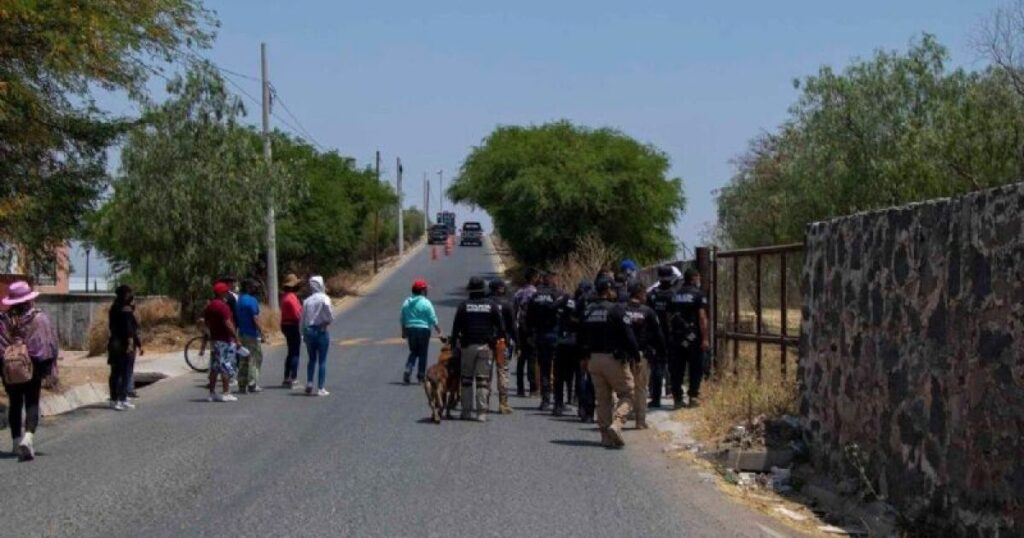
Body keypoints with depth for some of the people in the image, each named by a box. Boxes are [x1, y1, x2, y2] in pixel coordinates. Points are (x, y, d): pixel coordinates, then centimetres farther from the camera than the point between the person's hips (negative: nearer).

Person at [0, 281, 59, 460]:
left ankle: (17, 441, 22)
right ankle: (28, 436, -20)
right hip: (33, 366, -2)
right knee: (32, 404, 1)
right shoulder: (39, 318, -7)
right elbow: (50, 345, -7)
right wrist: (51, 371, -1)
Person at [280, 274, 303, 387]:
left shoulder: (285, 296, 11)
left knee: (291, 353, 18)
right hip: (293, 326, -10)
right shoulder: (292, 297, -19)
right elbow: (297, 314, -22)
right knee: (295, 353, -5)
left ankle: (287, 378, 21)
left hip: (285, 325, 10)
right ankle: (292, 379, -8)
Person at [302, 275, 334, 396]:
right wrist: (327, 321, 5)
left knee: (312, 359, 18)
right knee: (322, 361, 2)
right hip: (321, 331, -4)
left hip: (308, 331, 4)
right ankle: (320, 388, 1)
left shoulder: (307, 300, 5)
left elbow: (303, 319, 6)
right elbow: (330, 316, -16)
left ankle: (309, 383, 5)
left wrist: (304, 334, 12)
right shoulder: (324, 299, -8)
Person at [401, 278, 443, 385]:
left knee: (413, 352, 15)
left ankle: (407, 371, -3)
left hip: (410, 329, 5)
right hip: (423, 329, -4)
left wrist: (404, 332, 18)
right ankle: (421, 376, 9)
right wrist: (438, 329, 5)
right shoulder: (426, 303, -10)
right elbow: (433, 319, -9)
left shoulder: (406, 303, 5)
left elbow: (403, 320, 10)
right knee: (422, 354, 6)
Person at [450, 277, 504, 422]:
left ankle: (467, 410, 8)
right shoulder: (491, 305, 2)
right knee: (482, 379, 1)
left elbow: (456, 328, -1)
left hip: (468, 346, 0)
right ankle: (481, 412, -4)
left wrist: (454, 345, 6)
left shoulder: (464, 305, 0)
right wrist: (496, 339, 17)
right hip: (486, 346, 0)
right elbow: (501, 327, 1)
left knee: (467, 378, 9)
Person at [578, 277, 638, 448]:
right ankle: (616, 424, -18)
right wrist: (636, 353, -4)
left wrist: (585, 357, 21)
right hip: (614, 359, -6)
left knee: (602, 399, 12)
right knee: (626, 395, 4)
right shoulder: (616, 309, -12)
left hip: (593, 359, 6)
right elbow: (628, 335, -15)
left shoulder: (588, 311, 9)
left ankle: (606, 436, 11)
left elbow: (582, 337, 14)